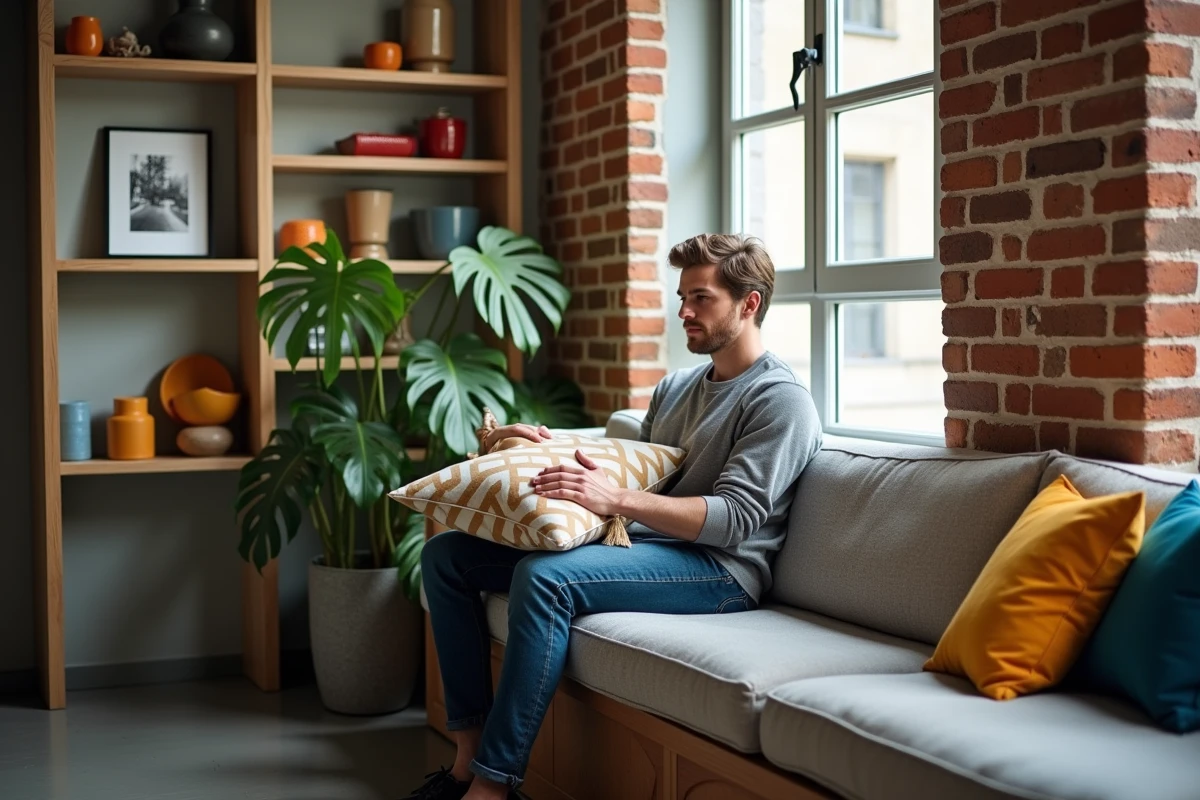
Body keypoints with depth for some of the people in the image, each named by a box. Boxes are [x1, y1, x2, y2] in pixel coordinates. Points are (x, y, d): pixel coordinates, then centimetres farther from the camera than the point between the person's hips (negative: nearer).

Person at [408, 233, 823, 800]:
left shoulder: (781, 401, -7)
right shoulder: (676, 387, 20)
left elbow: (735, 518, -18)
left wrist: (615, 499, -28)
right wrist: (544, 444, 7)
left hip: (717, 569, -9)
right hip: (635, 543, 9)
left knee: (544, 577, -34)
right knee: (445, 555, 1)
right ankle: (470, 749, -5)